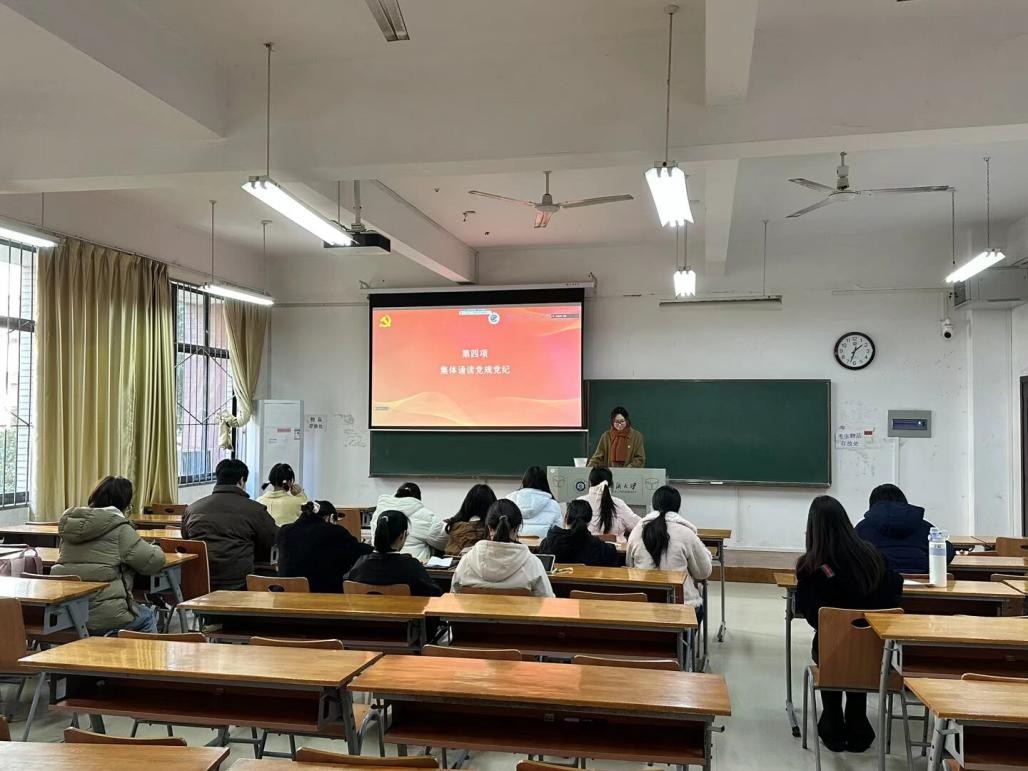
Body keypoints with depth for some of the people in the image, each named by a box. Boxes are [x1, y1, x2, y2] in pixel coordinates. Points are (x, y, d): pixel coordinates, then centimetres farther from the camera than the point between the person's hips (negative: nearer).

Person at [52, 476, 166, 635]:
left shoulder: (69, 523, 12)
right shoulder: (120, 529, -9)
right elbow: (155, 562, -7)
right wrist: (154, 549, 15)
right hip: (102, 615, -7)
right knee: (147, 617, 20)